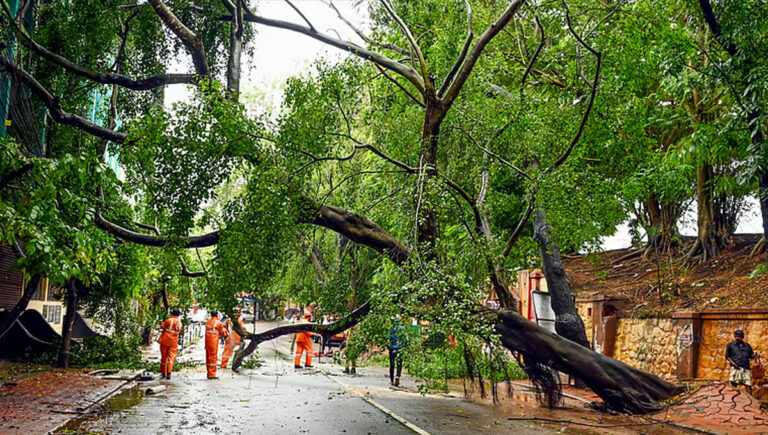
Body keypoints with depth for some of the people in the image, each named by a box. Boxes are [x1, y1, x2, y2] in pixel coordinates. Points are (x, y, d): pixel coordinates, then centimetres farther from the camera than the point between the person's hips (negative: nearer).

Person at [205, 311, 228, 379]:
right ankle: (211, 375, -5)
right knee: (213, 358, -3)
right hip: (214, 342, -6)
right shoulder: (218, 323, -5)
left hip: (207, 341, 6)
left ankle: (209, 373, 19)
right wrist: (225, 328, 21)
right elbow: (223, 333, 0)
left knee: (208, 357, 12)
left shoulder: (208, 322, 12)